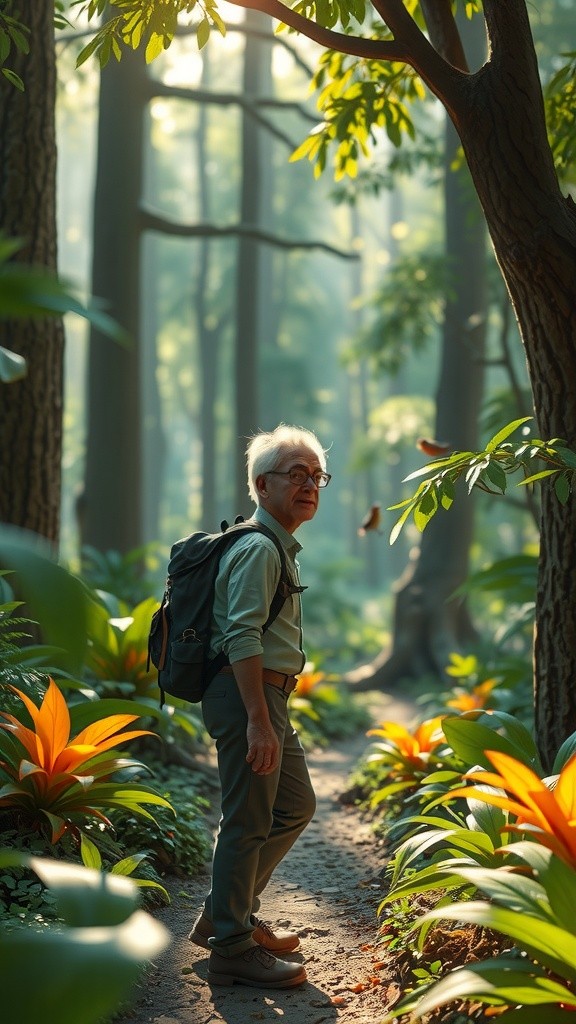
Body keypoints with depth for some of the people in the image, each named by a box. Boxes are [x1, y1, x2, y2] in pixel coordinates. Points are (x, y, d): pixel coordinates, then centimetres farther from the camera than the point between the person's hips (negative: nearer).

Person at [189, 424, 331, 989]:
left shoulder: (279, 548, 20)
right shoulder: (258, 548, -14)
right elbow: (241, 638, -23)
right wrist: (258, 722, -28)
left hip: (268, 697, 11)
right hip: (246, 695, -11)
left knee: (295, 807, 18)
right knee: (248, 823, -5)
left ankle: (229, 915, 27)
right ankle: (231, 948, 3)